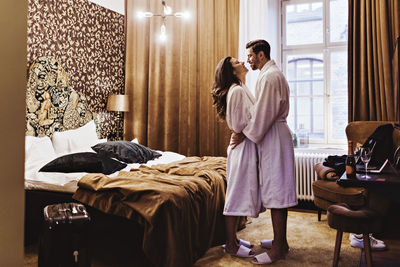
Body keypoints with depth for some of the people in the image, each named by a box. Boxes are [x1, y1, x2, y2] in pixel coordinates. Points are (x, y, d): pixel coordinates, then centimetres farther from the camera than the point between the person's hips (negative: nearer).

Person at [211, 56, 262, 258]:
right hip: (243, 146, -10)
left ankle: (232, 238, 25)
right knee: (237, 194, -3)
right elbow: (238, 125, -19)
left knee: (240, 194, 14)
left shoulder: (241, 89, 17)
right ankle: (231, 244, 9)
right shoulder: (237, 91, -14)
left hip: (247, 146, 10)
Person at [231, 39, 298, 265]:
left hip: (273, 138, -11)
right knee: (278, 190, 14)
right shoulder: (275, 74, 20)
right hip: (274, 136, 11)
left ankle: (278, 250, 1)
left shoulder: (269, 76, -14)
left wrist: (244, 134, -11)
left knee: (275, 191, -7)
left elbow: (263, 113, -20)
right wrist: (245, 130, 16)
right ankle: (281, 241, 25)